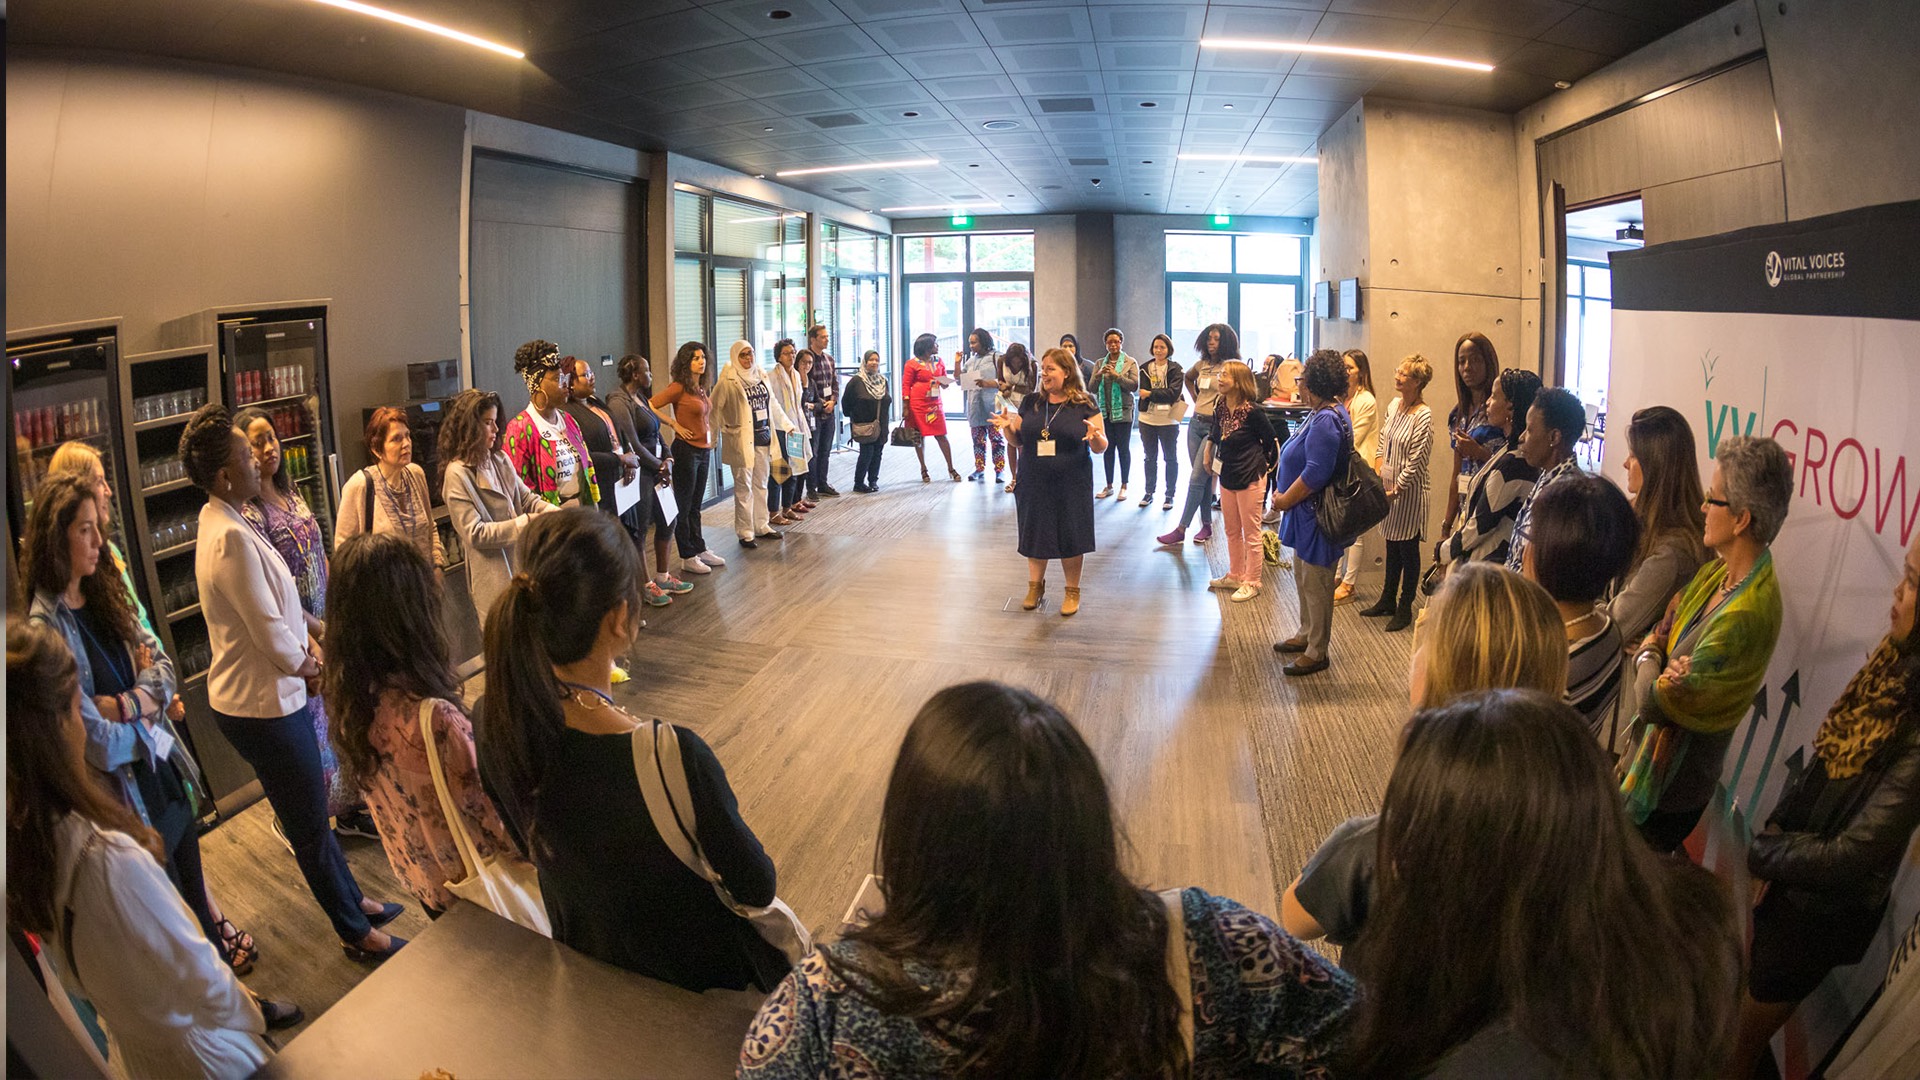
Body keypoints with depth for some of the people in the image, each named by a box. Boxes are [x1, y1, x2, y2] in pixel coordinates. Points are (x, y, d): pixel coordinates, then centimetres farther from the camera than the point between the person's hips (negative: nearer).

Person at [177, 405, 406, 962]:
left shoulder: (222, 522, 6)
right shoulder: (232, 539, -27)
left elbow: (273, 599, 14)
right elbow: (271, 634, -25)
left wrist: (305, 639, 0)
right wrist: (301, 661, -6)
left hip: (259, 695, 10)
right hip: (263, 705, -10)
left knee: (310, 812, 24)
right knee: (311, 826, 6)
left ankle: (351, 899, 41)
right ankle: (357, 933, 22)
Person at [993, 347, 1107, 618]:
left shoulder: (1085, 406, -4)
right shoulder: (1031, 403, 6)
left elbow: (1101, 447, -2)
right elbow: (1018, 440, 13)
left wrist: (1095, 436, -25)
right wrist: (1008, 427, -8)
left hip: (1071, 486, -3)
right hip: (1033, 483, 3)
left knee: (1071, 537, 6)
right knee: (1035, 533, 13)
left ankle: (1072, 591, 21)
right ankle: (1035, 585, 31)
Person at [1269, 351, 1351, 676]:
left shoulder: (1326, 421, -23)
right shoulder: (1324, 413, 11)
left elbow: (1316, 473, -28)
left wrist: (1285, 500, -17)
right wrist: (1283, 492, 7)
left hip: (1317, 515, -11)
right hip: (1305, 514, 11)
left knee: (1315, 584, 0)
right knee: (1303, 578, 22)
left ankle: (1316, 653, 11)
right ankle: (1306, 635, 37)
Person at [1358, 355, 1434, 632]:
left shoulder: (1423, 416, -18)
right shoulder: (1393, 405, 5)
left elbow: (1417, 462, -18)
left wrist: (1396, 490, -15)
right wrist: (1379, 470, 6)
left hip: (1408, 491, -7)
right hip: (1388, 486, 7)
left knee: (1408, 549, 4)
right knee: (1392, 546, 18)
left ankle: (1405, 608, 15)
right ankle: (1388, 600, 31)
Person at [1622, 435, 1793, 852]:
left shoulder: (1745, 616, -30)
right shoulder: (1716, 574, -1)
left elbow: (1656, 703, -28)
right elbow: (1656, 637, 6)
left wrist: (1649, 660, -5)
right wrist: (1654, 657, -18)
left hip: (1671, 791, -8)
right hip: (1649, 758, 8)